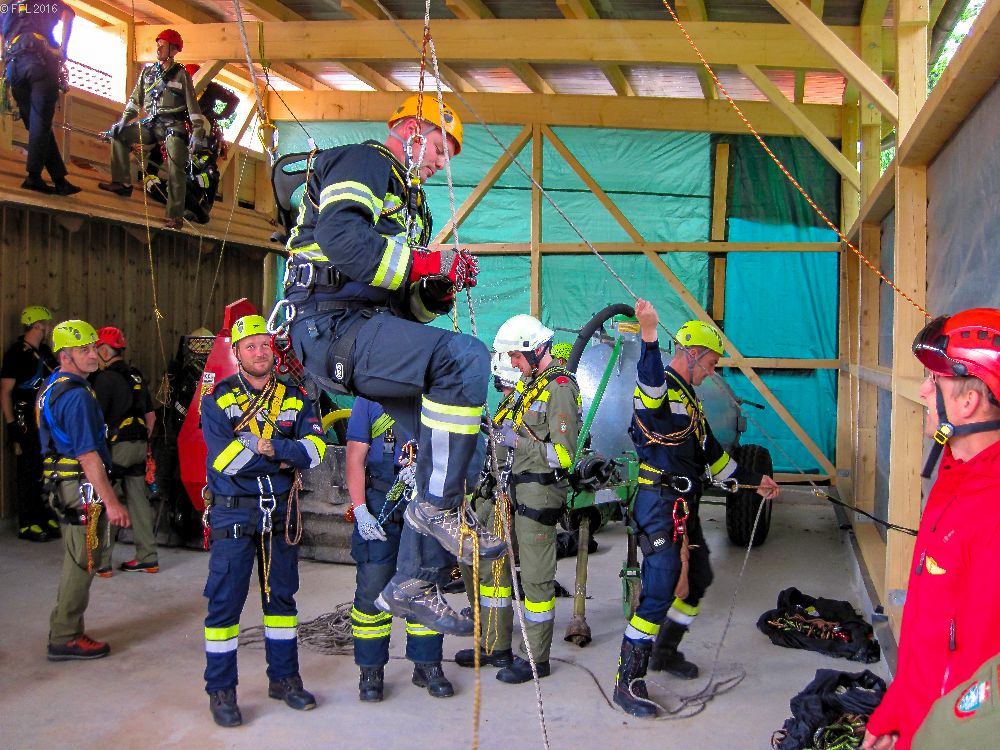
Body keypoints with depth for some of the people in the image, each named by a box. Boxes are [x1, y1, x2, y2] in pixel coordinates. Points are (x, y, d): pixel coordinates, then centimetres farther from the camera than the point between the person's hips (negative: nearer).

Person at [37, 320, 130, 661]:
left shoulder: (52, 388, 14)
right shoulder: (77, 395, -19)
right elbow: (88, 456, -23)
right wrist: (112, 502, -22)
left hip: (63, 484, 10)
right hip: (83, 488, -10)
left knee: (76, 562, 19)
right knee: (81, 564, -2)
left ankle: (66, 631, 27)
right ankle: (65, 639, 6)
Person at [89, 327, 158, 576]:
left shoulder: (106, 378, -12)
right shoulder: (136, 377, 14)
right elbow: (151, 414, 19)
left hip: (115, 446, -8)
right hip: (138, 446, 8)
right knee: (138, 500, 11)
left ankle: (101, 562, 2)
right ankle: (148, 558, 15)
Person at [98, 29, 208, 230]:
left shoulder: (181, 74, 2)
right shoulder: (148, 72, 14)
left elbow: (192, 104, -2)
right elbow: (136, 99, 15)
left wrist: (198, 131, -11)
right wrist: (123, 120, 4)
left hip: (173, 125, -5)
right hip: (151, 124, 5)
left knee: (176, 168, -18)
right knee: (119, 133, -10)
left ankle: (175, 216, -19)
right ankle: (122, 183, -10)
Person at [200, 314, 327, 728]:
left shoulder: (294, 397, 5)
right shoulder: (217, 399, -5)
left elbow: (315, 448, -8)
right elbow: (223, 459, -17)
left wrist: (267, 447, -21)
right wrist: (283, 458, -14)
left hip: (280, 512, 4)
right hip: (234, 512, -4)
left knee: (282, 596, 14)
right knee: (225, 601, 0)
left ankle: (284, 677, 27)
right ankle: (221, 689, 11)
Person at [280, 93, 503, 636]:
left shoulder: (406, 198, 29)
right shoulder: (363, 163, 0)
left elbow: (409, 300, 26)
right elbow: (339, 236, -23)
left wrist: (443, 289, 5)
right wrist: (427, 262, -17)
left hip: (367, 334, 10)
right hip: (334, 326, -10)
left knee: (459, 448, 3)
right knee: (465, 357, -30)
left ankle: (411, 583, 10)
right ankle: (438, 506, -18)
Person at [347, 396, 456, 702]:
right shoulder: (369, 398, 3)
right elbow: (355, 458, -2)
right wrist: (360, 511, -11)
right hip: (380, 503, -2)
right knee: (373, 588, -3)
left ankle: (427, 665, 19)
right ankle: (371, 670, 10)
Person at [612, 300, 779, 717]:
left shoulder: (689, 400, 20)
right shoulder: (660, 389, -11)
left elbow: (713, 456, 28)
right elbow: (650, 381, -39)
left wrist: (755, 481, 31)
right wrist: (648, 336, -57)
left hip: (684, 508, 10)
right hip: (659, 506, -10)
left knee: (697, 579, 21)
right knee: (659, 594, -11)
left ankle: (665, 652, 38)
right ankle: (627, 683, -4)